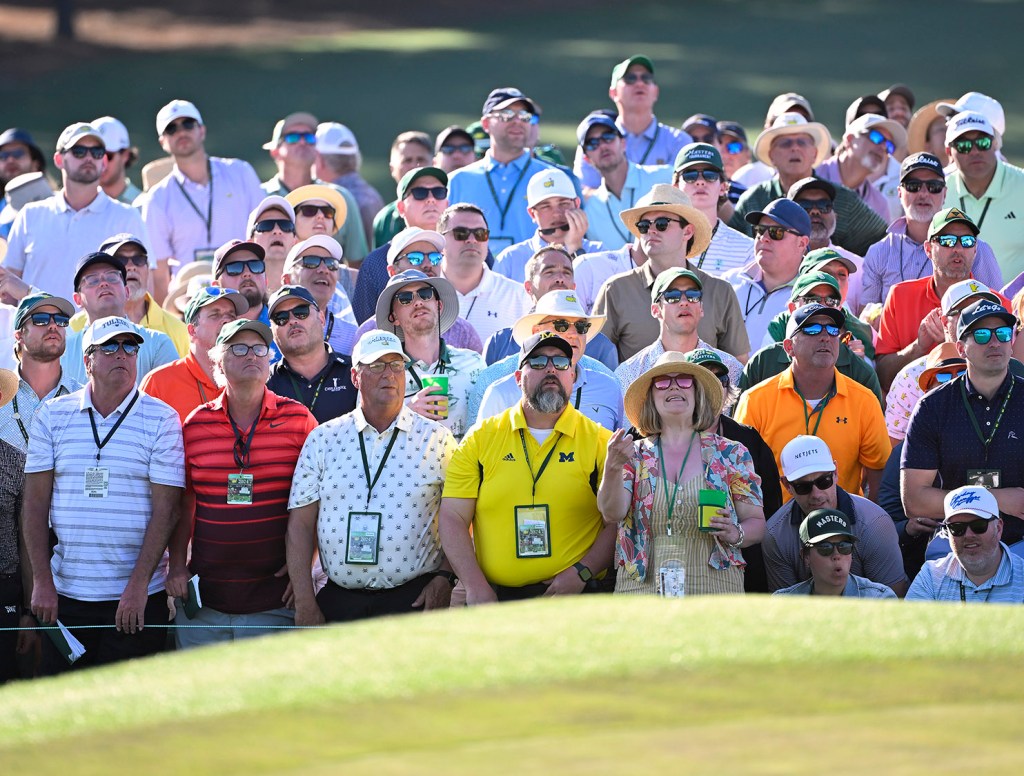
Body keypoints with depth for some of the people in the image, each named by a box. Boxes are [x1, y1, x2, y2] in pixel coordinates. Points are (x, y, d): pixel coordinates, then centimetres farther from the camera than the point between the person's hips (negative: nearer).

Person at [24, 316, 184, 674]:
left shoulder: (162, 420, 0)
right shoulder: (53, 416, 6)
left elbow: (165, 509, -5)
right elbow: (36, 501, 5)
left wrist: (138, 585, -13)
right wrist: (42, 581, -3)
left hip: (138, 597, -2)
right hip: (64, 594, 2)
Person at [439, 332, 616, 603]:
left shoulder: (600, 442, 8)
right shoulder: (480, 439, 10)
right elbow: (452, 517, 6)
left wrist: (581, 573, -9)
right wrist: (475, 587, -6)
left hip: (575, 595, -1)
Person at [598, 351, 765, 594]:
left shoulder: (730, 454, 9)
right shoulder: (635, 456, 11)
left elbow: (756, 522, 10)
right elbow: (613, 514, -5)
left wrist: (735, 535, -13)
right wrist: (613, 467, -23)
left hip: (714, 590, -1)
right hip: (642, 590, 1)